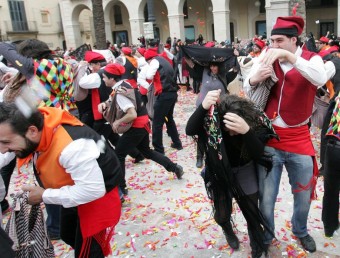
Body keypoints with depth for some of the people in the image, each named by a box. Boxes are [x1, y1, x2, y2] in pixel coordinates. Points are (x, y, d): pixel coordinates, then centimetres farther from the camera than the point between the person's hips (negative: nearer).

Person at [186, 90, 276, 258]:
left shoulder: (255, 119, -25)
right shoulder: (212, 117, -28)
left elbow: (258, 154, -30)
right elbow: (189, 130, -40)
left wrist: (246, 131, -51)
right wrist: (203, 107, -58)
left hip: (244, 170, 1)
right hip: (219, 171, 0)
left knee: (252, 213, 3)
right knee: (222, 213, 6)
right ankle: (227, 229, 45)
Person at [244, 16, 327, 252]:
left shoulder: (311, 59, -5)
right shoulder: (266, 57, 0)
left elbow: (320, 79, -28)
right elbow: (246, 90, -5)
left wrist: (288, 55, -35)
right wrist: (254, 79, -28)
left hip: (299, 139, 0)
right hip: (269, 138, 0)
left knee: (304, 195, 17)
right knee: (266, 197, 6)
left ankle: (301, 231, 45)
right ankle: (265, 237, 31)